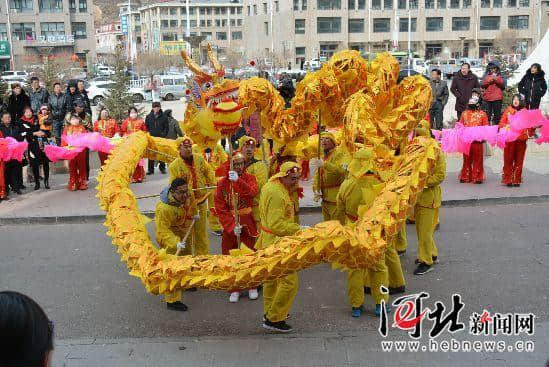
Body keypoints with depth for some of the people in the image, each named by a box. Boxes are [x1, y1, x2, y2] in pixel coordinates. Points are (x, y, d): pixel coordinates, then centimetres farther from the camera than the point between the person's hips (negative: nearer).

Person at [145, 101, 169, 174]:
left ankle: (162, 168, 18)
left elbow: (166, 127, 7)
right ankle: (150, 169, 8)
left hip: (161, 138, -1)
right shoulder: (148, 117, 7)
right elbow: (146, 127, 12)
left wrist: (164, 134, -5)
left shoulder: (164, 116, 4)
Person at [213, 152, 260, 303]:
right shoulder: (223, 183, -3)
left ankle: (252, 286, 25)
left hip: (248, 223, 0)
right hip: (229, 224, 0)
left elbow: (253, 192, -24)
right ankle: (234, 289, 18)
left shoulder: (249, 178, -1)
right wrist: (232, 225, -15)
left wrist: (238, 180, -36)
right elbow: (220, 208, -5)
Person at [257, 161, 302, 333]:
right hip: (277, 243, -11)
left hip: (270, 241, 11)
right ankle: (273, 319, 2)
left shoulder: (270, 186, 9)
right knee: (289, 280, -8)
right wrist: (299, 229, -24)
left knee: (273, 277, 23)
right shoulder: (277, 193, -24)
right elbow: (276, 225, -28)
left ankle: (269, 312, 40)